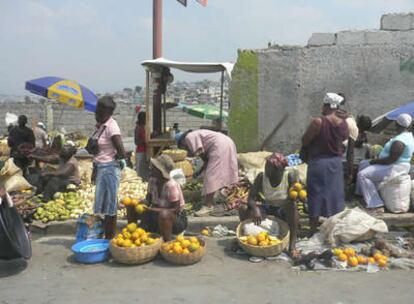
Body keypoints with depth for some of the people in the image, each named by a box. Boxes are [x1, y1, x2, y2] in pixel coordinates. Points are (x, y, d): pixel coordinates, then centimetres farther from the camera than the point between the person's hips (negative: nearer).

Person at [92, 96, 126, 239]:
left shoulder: (111, 127, -17)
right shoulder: (100, 125, 9)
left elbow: (121, 153, -22)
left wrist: (114, 160, -4)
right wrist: (95, 170, 19)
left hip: (109, 169, -9)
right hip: (101, 168, 9)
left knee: (109, 206, 1)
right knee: (104, 205, 16)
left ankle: (109, 239, 12)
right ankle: (107, 237, 28)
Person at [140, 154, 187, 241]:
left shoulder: (171, 185, -27)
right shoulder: (152, 181, -6)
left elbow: (176, 210, -26)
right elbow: (148, 200, 3)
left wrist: (153, 209, -32)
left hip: (178, 219, -6)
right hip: (157, 217, 6)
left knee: (164, 214, -39)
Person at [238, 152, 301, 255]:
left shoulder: (289, 176, -19)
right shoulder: (261, 177, -12)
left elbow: (293, 199, -23)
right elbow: (251, 198, -15)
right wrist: (255, 208, -35)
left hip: (284, 212, -2)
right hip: (267, 209, 2)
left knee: (293, 205, -37)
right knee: (243, 208, -21)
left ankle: (292, 243, -34)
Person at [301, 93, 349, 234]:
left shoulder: (318, 122, -19)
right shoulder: (344, 124, -3)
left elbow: (304, 141, -11)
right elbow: (344, 138, 11)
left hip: (318, 162, -5)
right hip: (336, 162, 5)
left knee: (316, 194, 4)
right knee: (334, 194, 15)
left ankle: (313, 229, 10)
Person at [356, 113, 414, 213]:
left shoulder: (399, 141, -27)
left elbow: (391, 159, -29)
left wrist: (374, 161, -16)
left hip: (393, 168, -11)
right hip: (395, 164, 11)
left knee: (363, 174, -16)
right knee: (364, 164, 18)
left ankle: (376, 205, -16)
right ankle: (361, 193, 21)